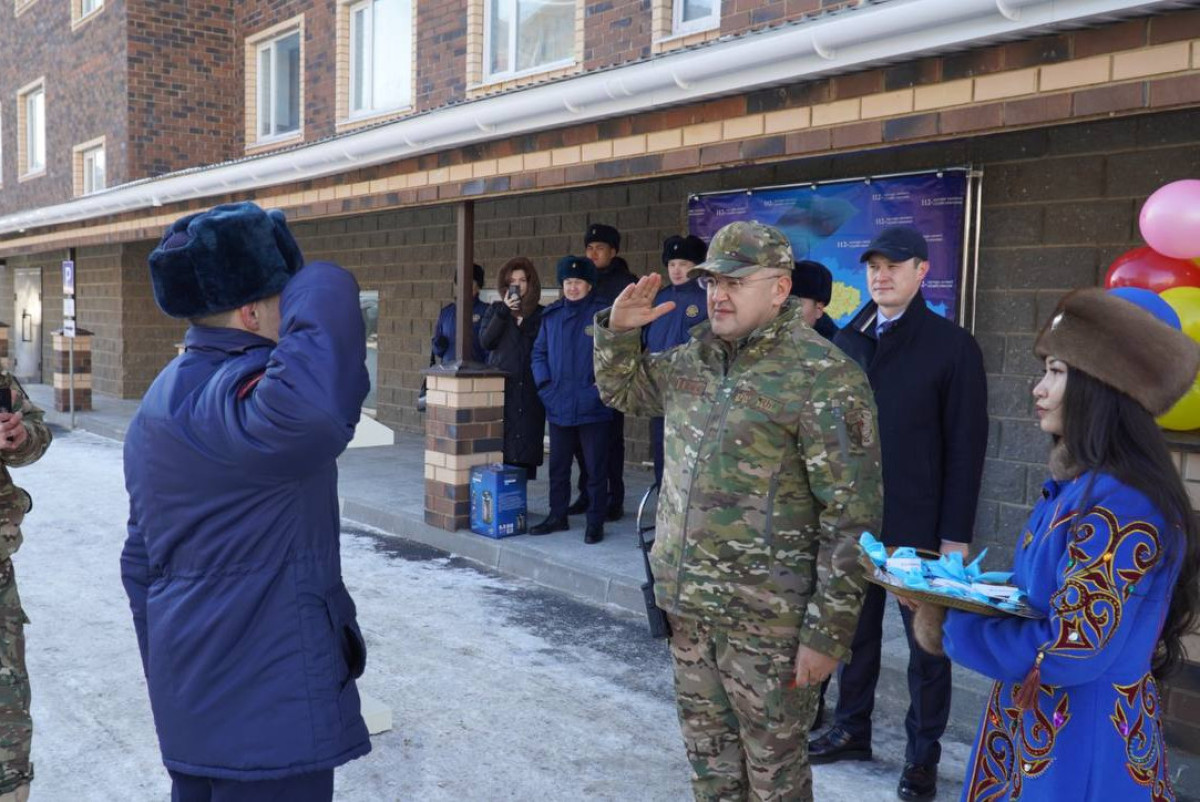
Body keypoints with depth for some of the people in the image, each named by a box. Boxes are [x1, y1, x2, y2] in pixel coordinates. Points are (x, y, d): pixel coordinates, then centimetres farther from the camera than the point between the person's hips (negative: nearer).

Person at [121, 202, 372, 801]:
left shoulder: (165, 398, 10)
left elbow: (142, 558, 17)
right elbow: (316, 409, -49)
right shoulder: (228, 397, -23)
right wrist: (313, 293, -29)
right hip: (265, 707, -10)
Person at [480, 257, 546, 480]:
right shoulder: (495, 310, 13)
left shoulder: (541, 314, 8)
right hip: (499, 386, 0)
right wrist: (504, 311, -8)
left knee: (525, 442, -3)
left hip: (529, 389, 0)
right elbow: (485, 341, -4)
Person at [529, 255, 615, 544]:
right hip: (558, 407, 5)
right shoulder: (552, 315, 9)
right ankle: (557, 516, 28)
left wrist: (601, 387, -15)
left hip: (592, 409, -5)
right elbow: (539, 352, 14)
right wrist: (544, 384, 2)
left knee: (596, 469, 4)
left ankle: (596, 522, 14)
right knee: (558, 466, 15)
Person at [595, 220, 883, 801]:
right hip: (685, 604, 7)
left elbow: (852, 517, -17)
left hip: (767, 619, -6)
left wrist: (828, 631, -17)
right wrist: (617, 330, 4)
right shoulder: (693, 359, 7)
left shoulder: (824, 378, -16)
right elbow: (621, 389, 24)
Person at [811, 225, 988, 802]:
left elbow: (966, 446, -8)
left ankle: (923, 755, 25)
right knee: (855, 629, 16)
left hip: (919, 524, -4)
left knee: (926, 639, 10)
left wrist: (955, 533, -11)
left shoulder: (951, 345, -7)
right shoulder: (845, 342, 6)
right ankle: (851, 730, 33)